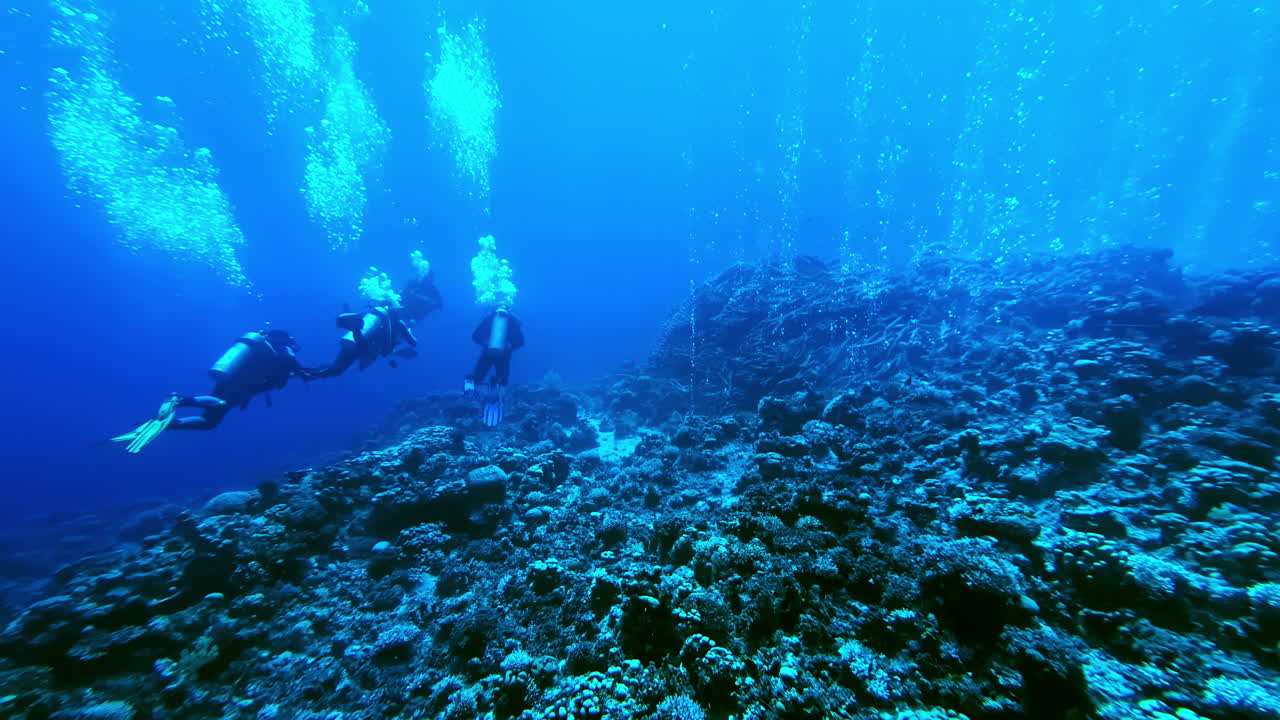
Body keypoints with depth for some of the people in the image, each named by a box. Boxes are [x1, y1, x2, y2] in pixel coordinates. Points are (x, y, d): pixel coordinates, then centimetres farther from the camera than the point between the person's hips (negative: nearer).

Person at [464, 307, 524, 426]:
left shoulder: (489, 317, 14)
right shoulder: (514, 320, 13)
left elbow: (475, 336, 9)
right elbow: (521, 341, 5)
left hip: (487, 352, 1)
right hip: (503, 354, 0)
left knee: (478, 378, 17)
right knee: (502, 381, 15)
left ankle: (471, 380, -23)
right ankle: (497, 386, -24)